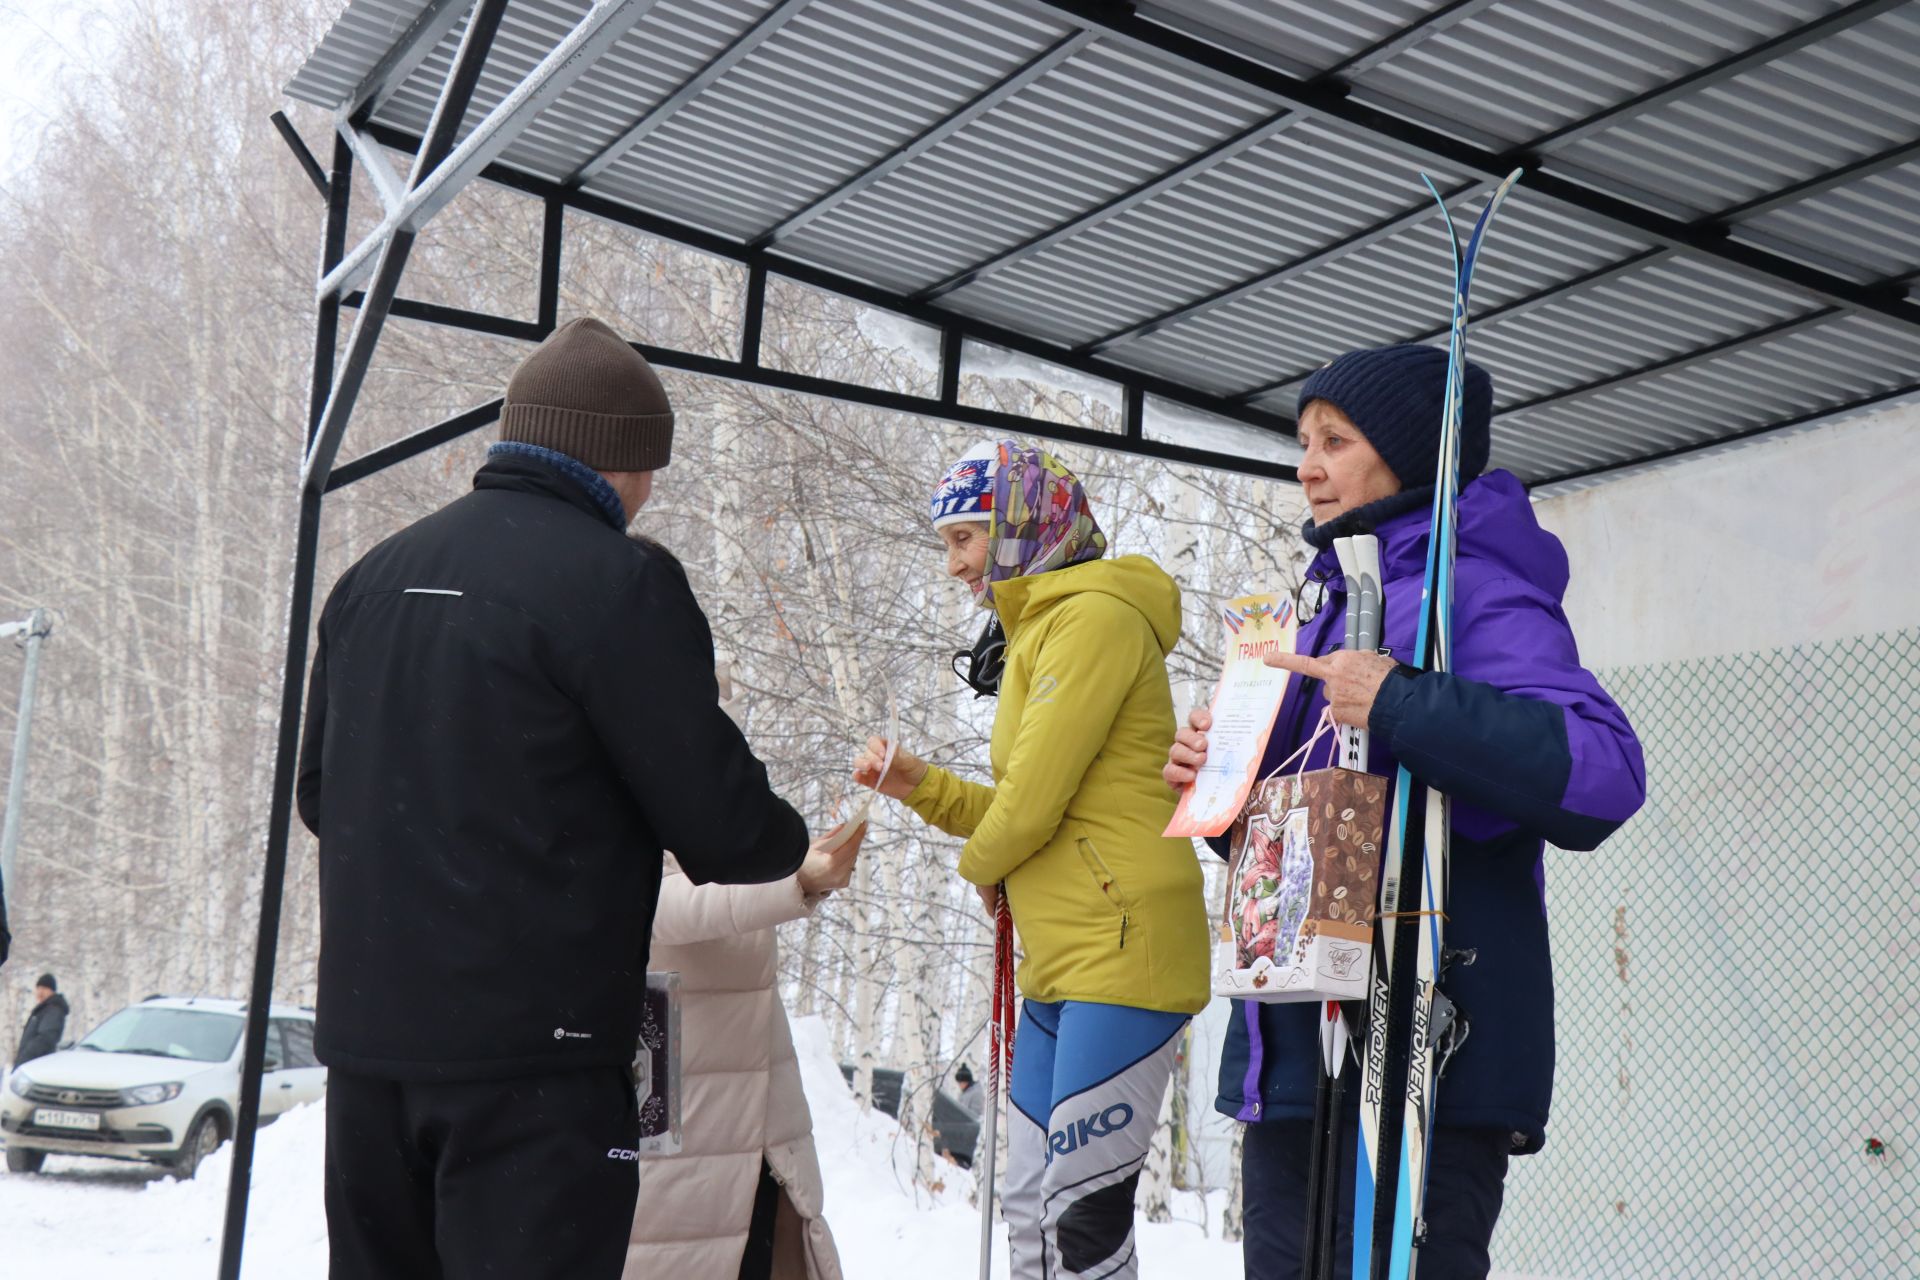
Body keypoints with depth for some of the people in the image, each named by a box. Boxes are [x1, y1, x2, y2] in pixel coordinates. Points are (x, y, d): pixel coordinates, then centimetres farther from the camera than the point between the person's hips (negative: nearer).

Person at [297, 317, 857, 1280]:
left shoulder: (376, 575, 10)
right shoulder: (616, 579, -12)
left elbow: (320, 791, 19)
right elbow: (719, 822, -12)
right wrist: (788, 843, 10)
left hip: (365, 1027, 7)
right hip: (531, 1045, -7)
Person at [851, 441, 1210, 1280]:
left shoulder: (1095, 616, -9)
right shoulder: (1039, 632, 21)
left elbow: (1036, 799, -15)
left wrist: (980, 862, 5)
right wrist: (921, 787, 7)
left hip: (1121, 949, -10)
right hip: (1062, 961, 10)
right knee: (1030, 1207, 10)